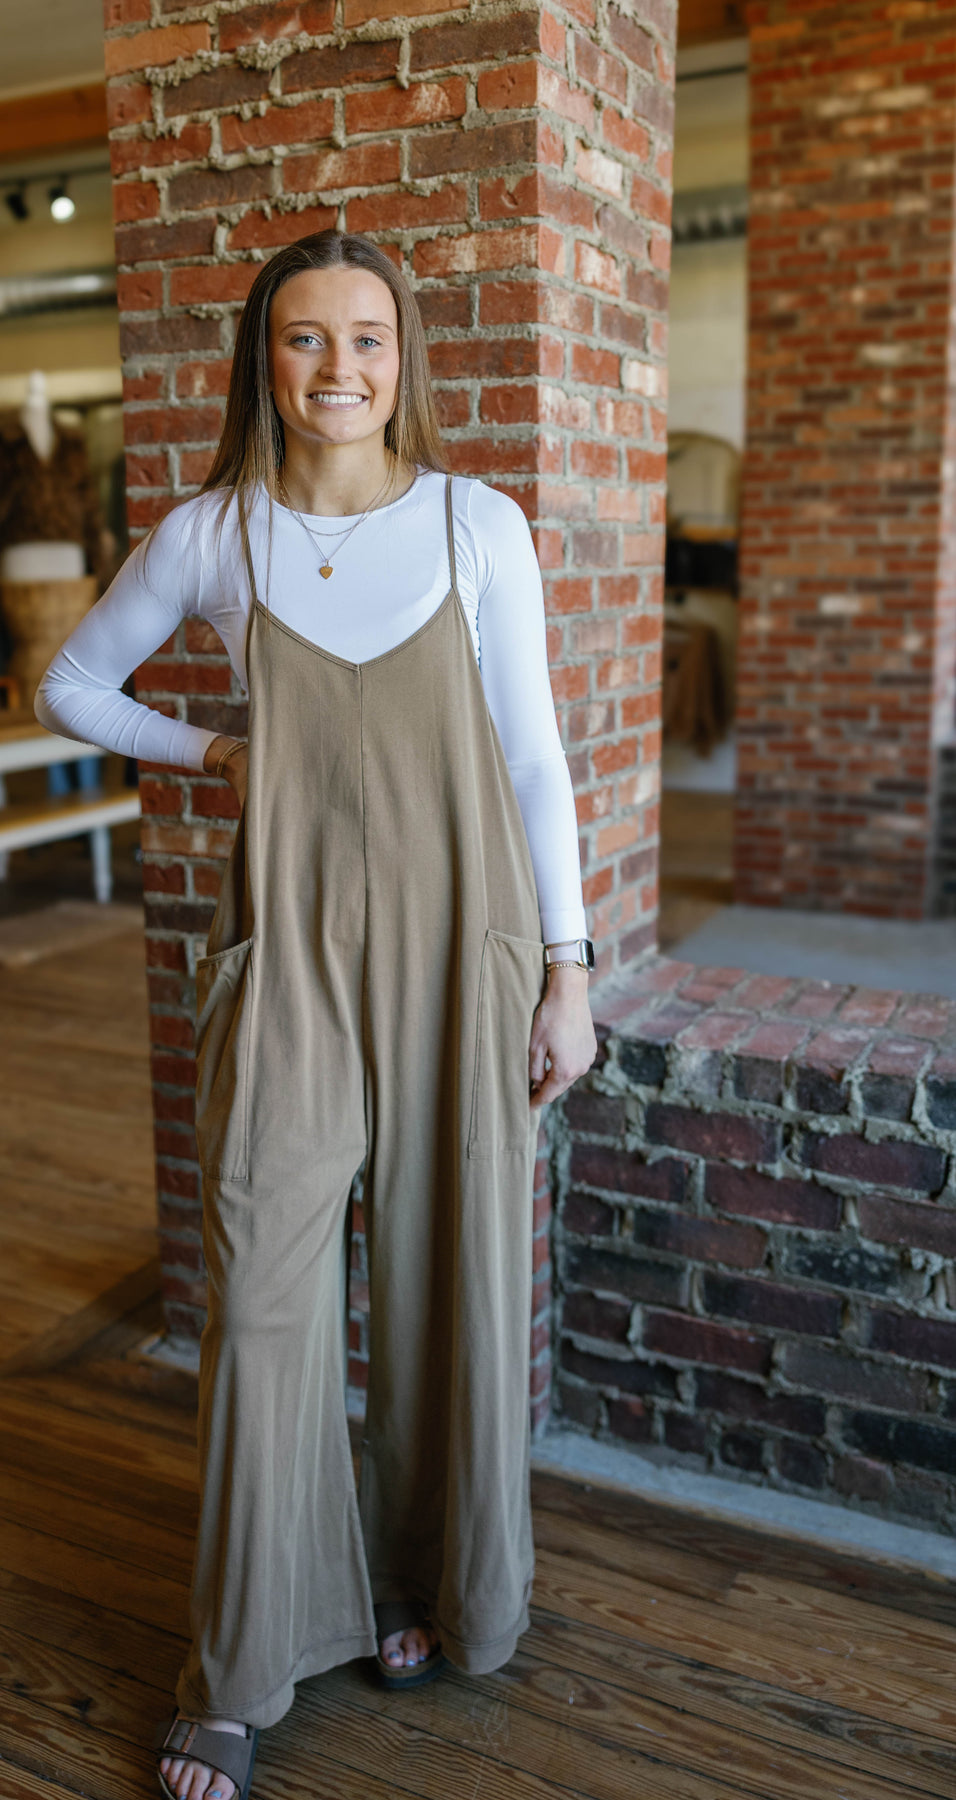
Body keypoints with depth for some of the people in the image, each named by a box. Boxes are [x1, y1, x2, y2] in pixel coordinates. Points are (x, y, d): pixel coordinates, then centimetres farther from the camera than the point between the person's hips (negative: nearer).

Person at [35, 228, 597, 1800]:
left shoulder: (479, 525, 0)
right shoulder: (211, 534, 2)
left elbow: (532, 757, 1)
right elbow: (72, 686, 16)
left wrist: (567, 966, -1)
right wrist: (215, 755, 5)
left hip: (461, 936, 0)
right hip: (292, 945, 0)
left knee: (453, 1274, 9)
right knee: (265, 1289, 1)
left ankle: (437, 1585, 35)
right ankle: (243, 1669, 20)